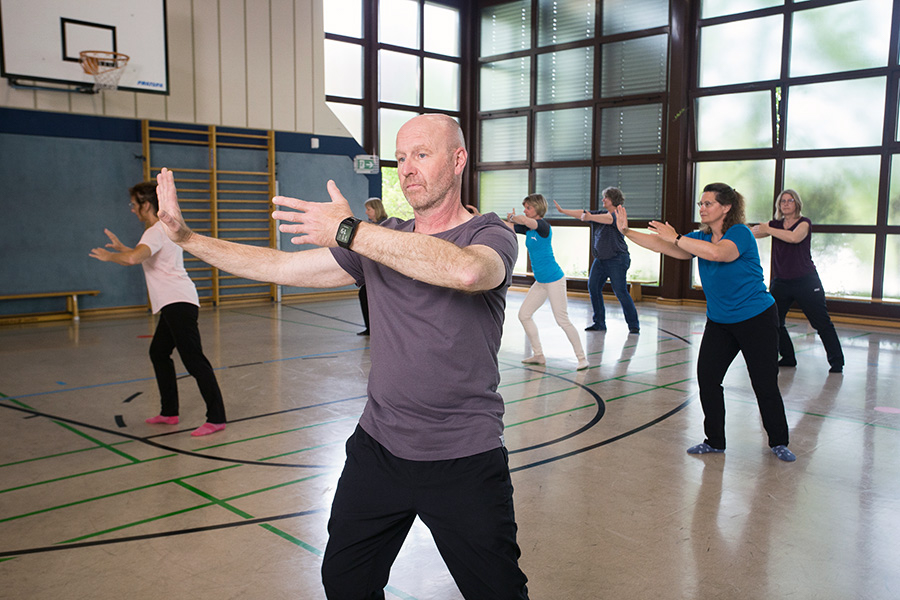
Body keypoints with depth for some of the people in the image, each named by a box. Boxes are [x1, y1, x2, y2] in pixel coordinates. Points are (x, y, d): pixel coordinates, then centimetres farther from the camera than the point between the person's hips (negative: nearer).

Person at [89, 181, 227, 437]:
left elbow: (133, 259, -30)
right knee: (158, 353, 19)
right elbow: (144, 257, 40)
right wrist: (121, 247, 40)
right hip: (174, 304, 11)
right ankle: (169, 413, 25)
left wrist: (109, 256, -12)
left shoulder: (156, 231, -11)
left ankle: (216, 418, -13)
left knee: (193, 359, -13)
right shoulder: (166, 227, 22)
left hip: (178, 303, -11)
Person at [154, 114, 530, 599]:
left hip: (464, 462, -4)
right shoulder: (381, 241, 8)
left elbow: (466, 270, -33)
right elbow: (281, 267, 8)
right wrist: (186, 237, 3)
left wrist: (348, 231, -29)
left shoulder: (492, 235, -8)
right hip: (377, 446, 5)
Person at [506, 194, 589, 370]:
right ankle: (538, 355, 19)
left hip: (554, 279, -9)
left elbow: (525, 220, -37)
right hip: (540, 281, 9)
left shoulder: (543, 225, -17)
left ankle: (582, 358, 4)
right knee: (524, 314, 9)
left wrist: (512, 217, -17)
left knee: (562, 320, -7)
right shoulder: (528, 227, 8)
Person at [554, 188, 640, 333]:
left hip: (617, 259, -8)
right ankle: (599, 323, 12)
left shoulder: (617, 214, -11)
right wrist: (562, 210, 10)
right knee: (593, 287, 3)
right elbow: (582, 214, 14)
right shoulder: (600, 214, 15)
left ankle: (634, 325, 1)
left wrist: (590, 217, -45)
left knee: (621, 292, -9)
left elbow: (608, 218, -32)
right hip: (600, 259, 8)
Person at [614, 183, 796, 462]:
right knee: (706, 378, -2)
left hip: (757, 320, -6)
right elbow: (662, 245, -2)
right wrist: (627, 231, -11)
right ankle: (715, 441, 13)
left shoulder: (741, 233, -18)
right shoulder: (701, 238, 3)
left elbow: (716, 253, -39)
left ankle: (779, 442, 21)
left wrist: (676, 238, -34)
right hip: (719, 322, 7)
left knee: (765, 385, 1)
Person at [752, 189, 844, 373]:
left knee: (821, 322, -2)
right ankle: (788, 358, 15)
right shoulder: (775, 224, 10)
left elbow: (794, 237, -26)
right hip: (780, 281, 5)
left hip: (805, 282, -5)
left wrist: (767, 229, -21)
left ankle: (836, 361, 9)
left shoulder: (804, 223, -5)